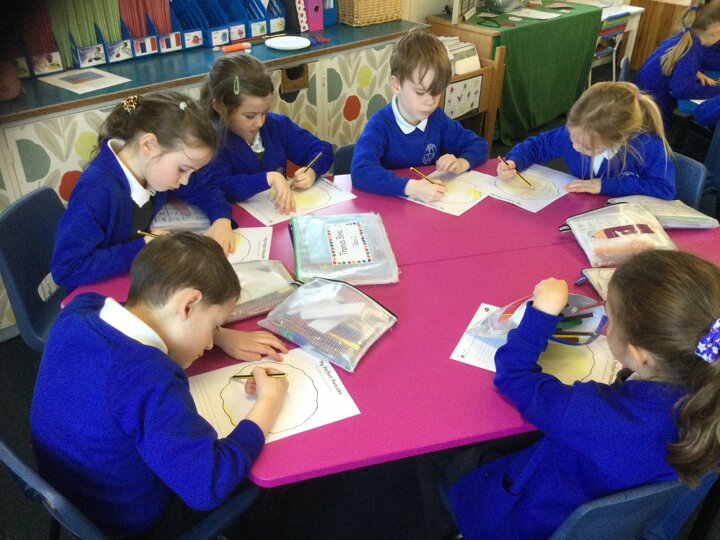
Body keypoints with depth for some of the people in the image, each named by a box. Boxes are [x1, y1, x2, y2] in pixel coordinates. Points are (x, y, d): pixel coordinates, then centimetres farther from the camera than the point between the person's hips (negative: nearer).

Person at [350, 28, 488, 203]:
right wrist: (411, 187, -41)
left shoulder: (437, 118, 2)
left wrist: (461, 163, -10)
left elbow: (479, 145, 12)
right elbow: (360, 172, -32)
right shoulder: (380, 125, -16)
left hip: (432, 205, 5)